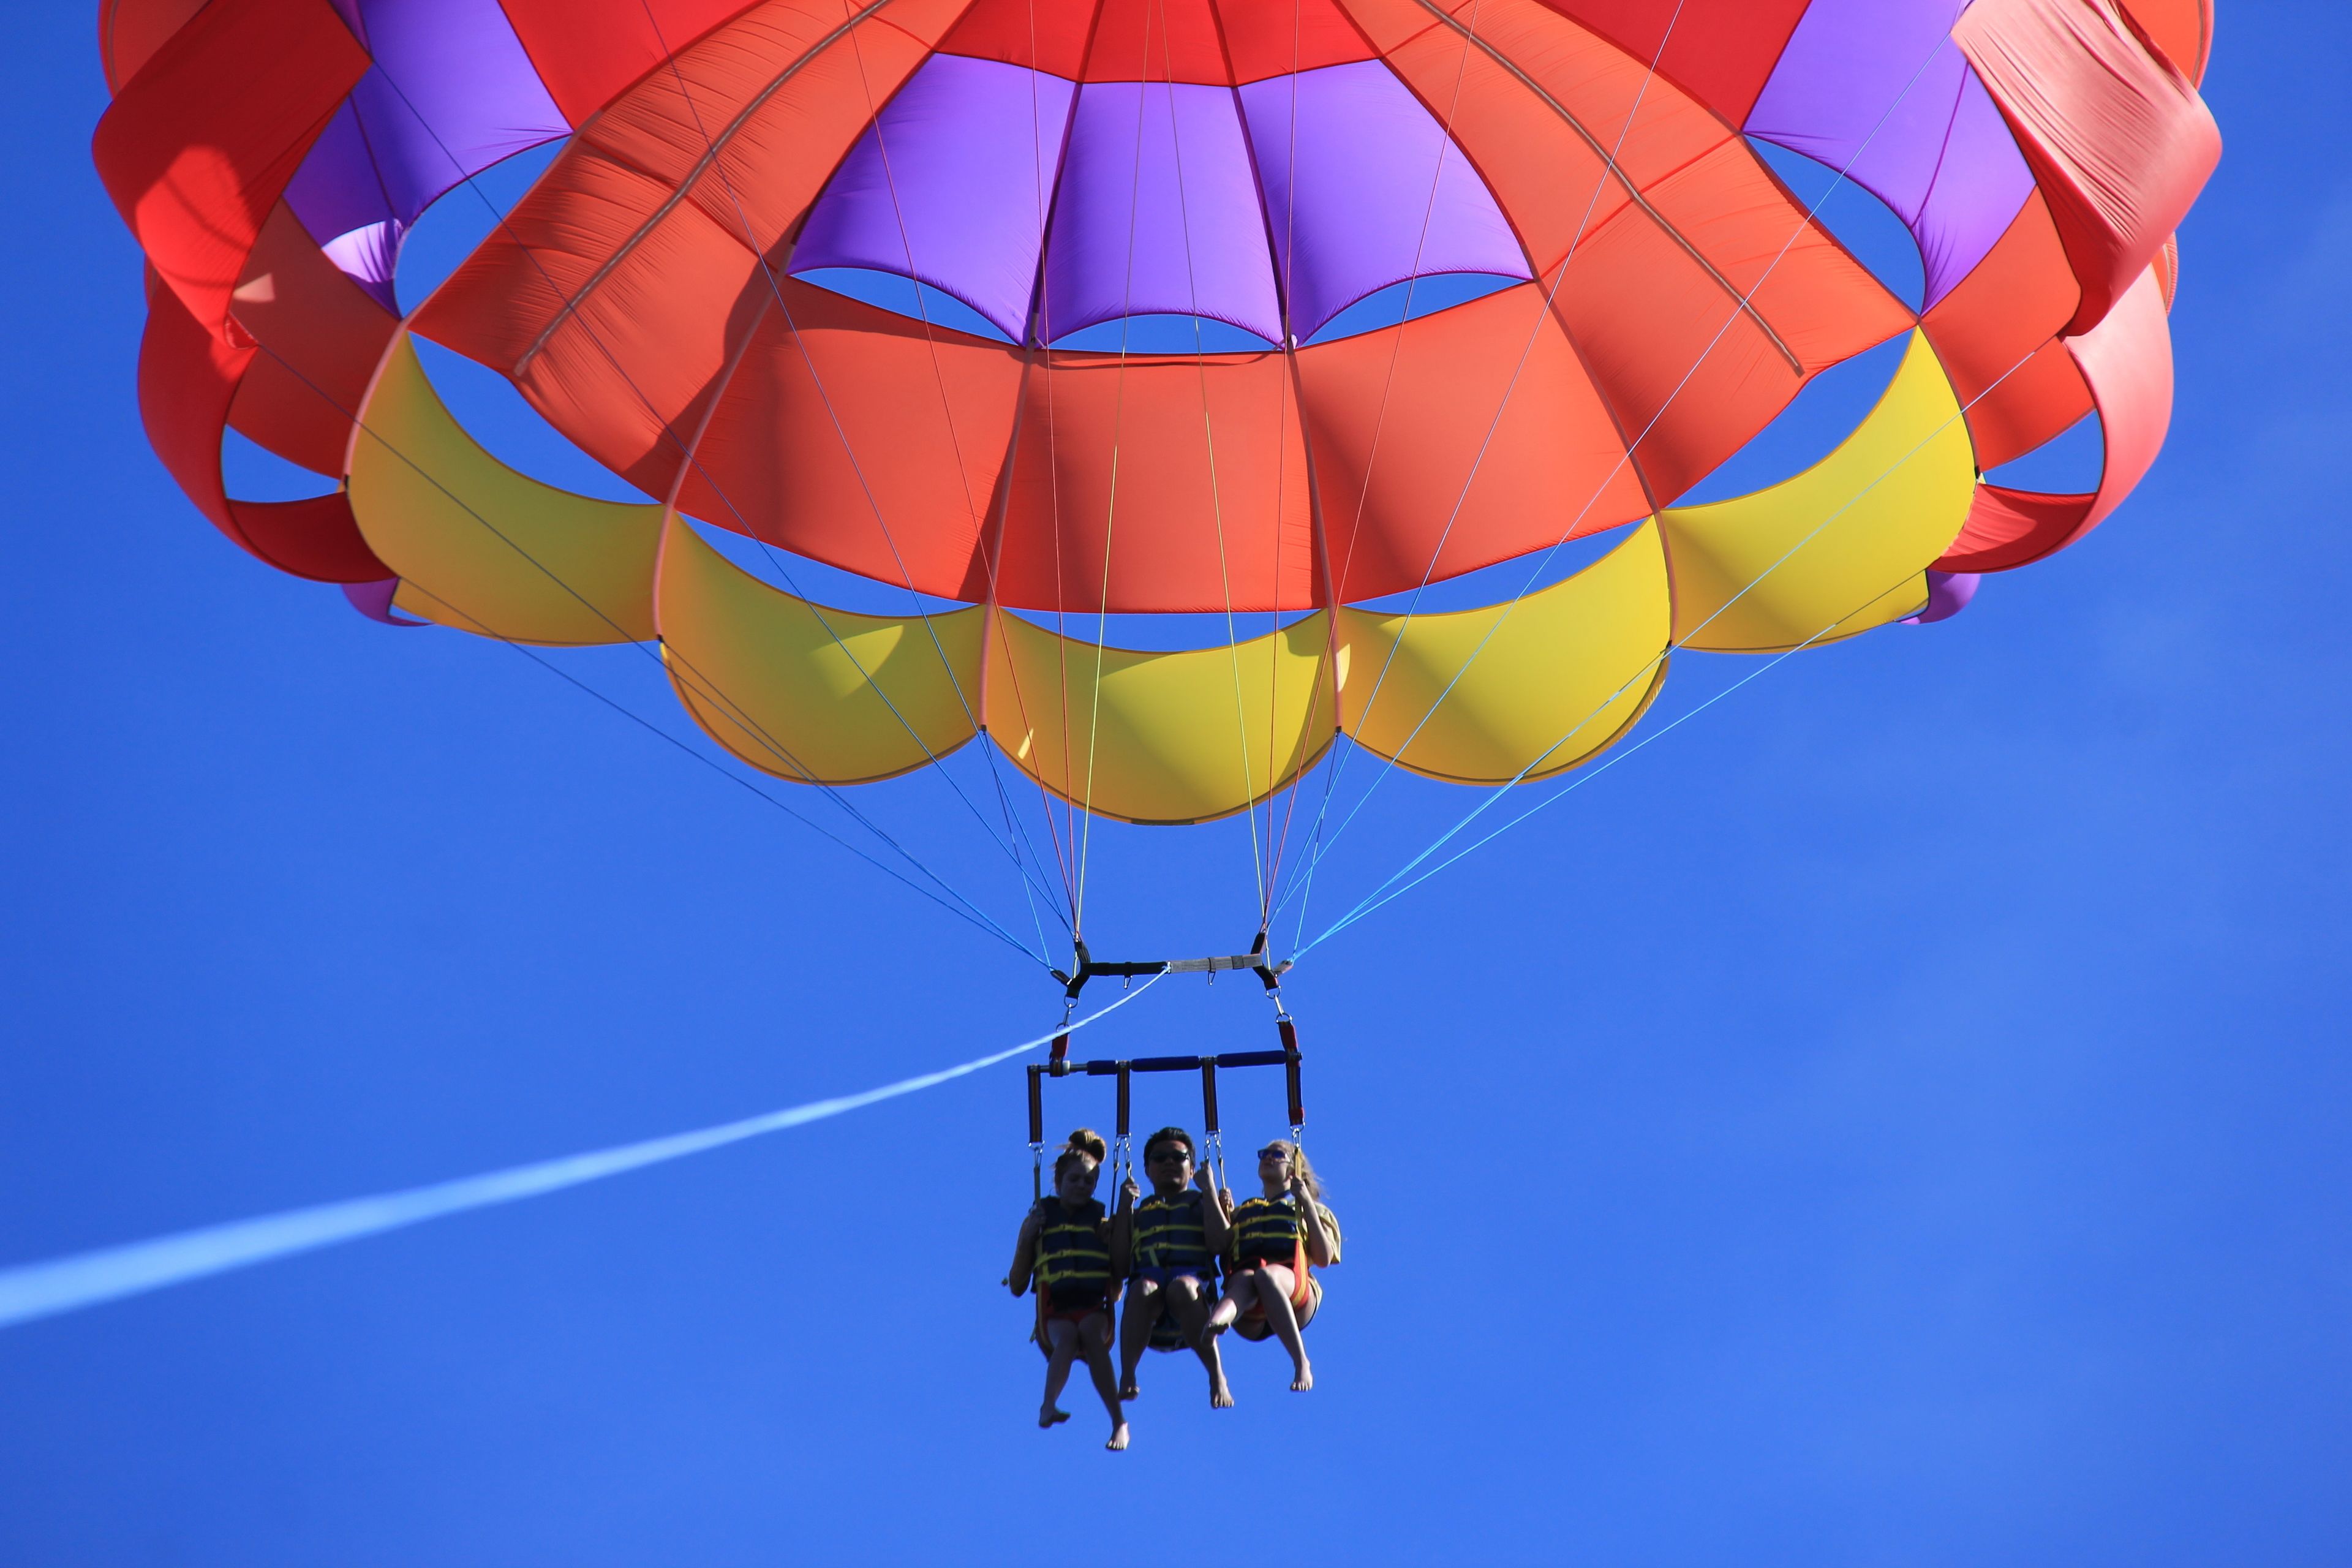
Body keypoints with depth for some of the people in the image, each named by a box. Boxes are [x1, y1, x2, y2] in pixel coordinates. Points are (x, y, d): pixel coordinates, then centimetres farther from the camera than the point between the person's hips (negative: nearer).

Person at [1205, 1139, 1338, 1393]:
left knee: (1265, 1276, -38)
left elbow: (1324, 1259, 10)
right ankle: (1214, 1322, -75)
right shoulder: (1241, 1212, 37)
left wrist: (1307, 1203, 7)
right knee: (1244, 1280, -37)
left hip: (1294, 1293, -1)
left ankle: (1302, 1364, -47)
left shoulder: (1307, 1209, 29)